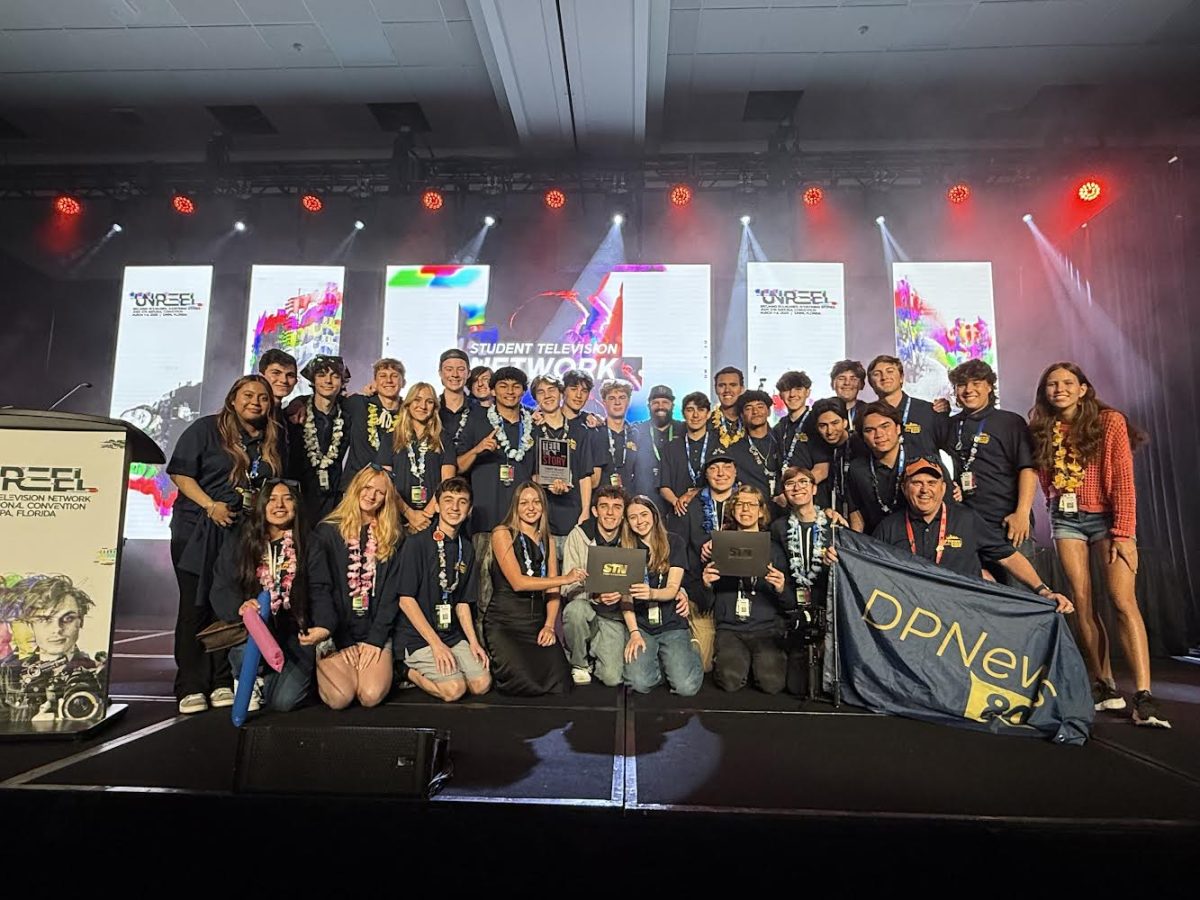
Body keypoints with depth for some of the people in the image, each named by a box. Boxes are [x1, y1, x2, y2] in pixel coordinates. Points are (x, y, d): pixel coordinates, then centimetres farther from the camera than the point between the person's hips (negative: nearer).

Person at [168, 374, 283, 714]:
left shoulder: (273, 441, 10)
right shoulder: (206, 428, -2)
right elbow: (179, 473, -6)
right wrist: (210, 505, -17)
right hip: (198, 531, -3)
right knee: (196, 606, 0)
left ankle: (222, 683, 14)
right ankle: (191, 687, 8)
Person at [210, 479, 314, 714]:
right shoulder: (237, 547, 5)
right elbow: (221, 592, -1)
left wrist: (322, 629, -18)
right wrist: (240, 607, -23)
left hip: (295, 633, -1)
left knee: (283, 701, -17)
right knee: (246, 653, -33)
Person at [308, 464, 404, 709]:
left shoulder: (392, 538, 8)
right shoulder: (326, 532, 2)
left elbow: (391, 593, 2)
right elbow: (319, 587, -3)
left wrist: (376, 638, -7)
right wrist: (328, 629, -16)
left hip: (375, 633, 1)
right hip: (335, 633, -1)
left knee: (372, 696, -19)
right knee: (340, 698, -20)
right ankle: (324, 671, 13)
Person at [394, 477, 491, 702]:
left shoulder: (467, 550, 9)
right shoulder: (417, 543, -10)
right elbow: (406, 599, -13)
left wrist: (473, 641, 0)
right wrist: (435, 643, -15)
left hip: (453, 635, 6)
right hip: (417, 637, -6)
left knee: (482, 684, -11)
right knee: (454, 688, -22)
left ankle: (419, 672, 11)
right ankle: (412, 673, 5)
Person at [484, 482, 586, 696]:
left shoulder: (547, 541, 14)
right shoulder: (502, 533, -3)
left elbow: (552, 590, 9)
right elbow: (517, 582, -14)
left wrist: (549, 626, -7)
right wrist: (565, 579, -15)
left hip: (537, 622, 4)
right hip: (504, 622, -4)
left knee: (558, 684, -16)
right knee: (526, 684, -22)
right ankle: (499, 669, 9)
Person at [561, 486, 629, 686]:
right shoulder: (578, 535, -5)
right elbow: (569, 586, -9)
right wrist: (595, 596, -28)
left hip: (614, 617, 1)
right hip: (586, 608, 0)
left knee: (613, 678, -17)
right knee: (575, 609, -35)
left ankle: (595, 650, 18)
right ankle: (579, 663, -7)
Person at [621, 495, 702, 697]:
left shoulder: (674, 542, 4)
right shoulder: (625, 549, 6)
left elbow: (673, 589, -6)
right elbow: (625, 596, -1)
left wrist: (651, 593, -28)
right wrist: (634, 633, -13)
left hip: (672, 625, -1)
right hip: (640, 625, 1)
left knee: (686, 687, -18)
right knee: (640, 683, -23)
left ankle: (691, 652, 15)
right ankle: (659, 661, 10)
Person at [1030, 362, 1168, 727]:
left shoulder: (1110, 422, -4)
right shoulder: (1042, 431, 6)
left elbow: (1123, 480, -9)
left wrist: (1124, 533, -14)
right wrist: (1057, 509, 1)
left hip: (1106, 516, -3)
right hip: (1066, 519, 3)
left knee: (1124, 601, -15)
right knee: (1083, 604, -1)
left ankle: (1144, 697, -16)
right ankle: (1105, 687, 6)